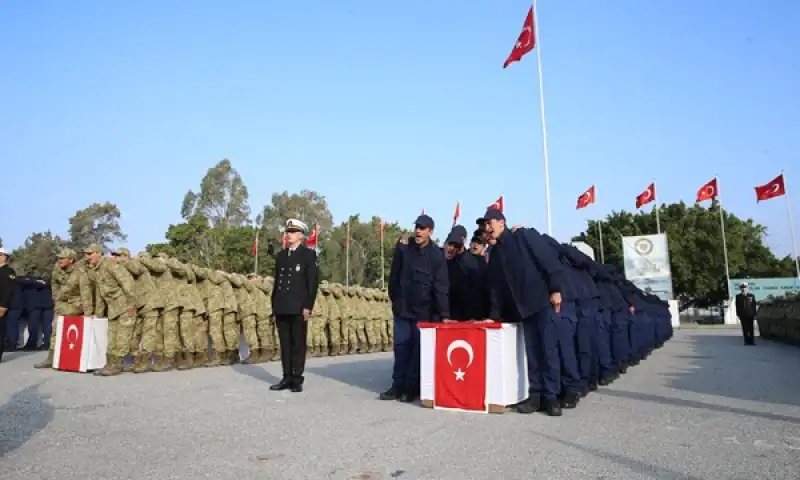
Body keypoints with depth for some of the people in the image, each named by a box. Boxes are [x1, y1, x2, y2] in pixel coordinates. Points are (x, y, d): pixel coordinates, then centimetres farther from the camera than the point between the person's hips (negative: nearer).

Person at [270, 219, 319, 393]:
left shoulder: (308, 254, -1)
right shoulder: (281, 255, 16)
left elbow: (313, 282, -7)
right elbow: (277, 281, 17)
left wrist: (308, 306, -14)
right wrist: (274, 305, 12)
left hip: (298, 308, -5)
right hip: (281, 308, 5)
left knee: (298, 344, 1)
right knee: (285, 344, 8)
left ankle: (297, 380, 7)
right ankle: (287, 378, 15)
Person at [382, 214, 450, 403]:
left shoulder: (437, 255, -9)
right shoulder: (403, 249, 0)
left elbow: (441, 287, -14)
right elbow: (394, 276, 9)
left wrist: (444, 314, -20)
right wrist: (395, 300, 9)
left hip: (424, 311, -3)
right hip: (402, 308, 3)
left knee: (419, 350, 4)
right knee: (401, 348, 7)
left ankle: (412, 387, 13)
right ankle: (398, 385, 16)